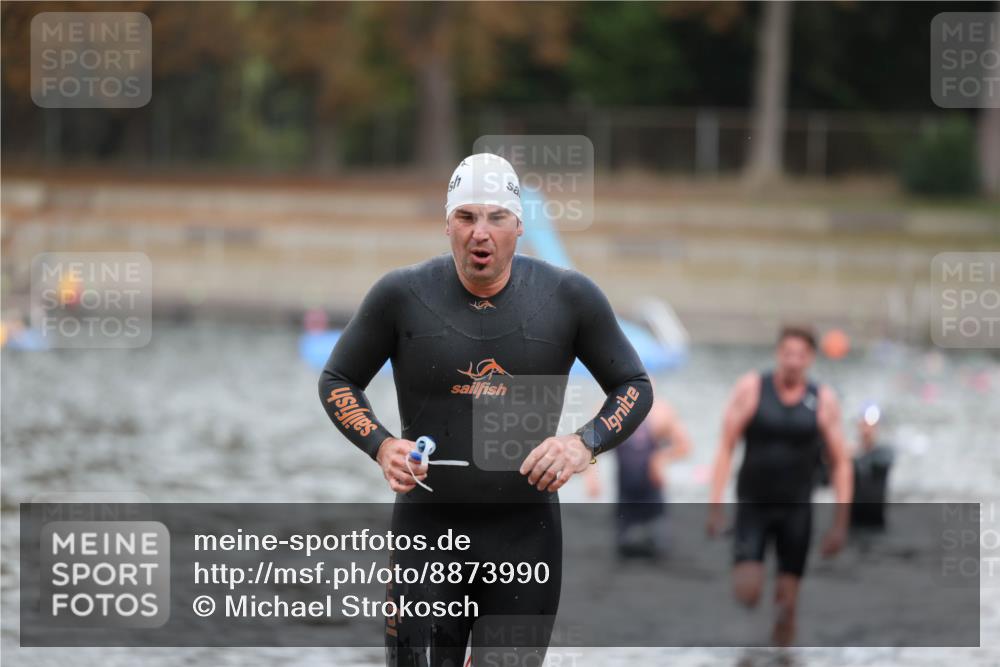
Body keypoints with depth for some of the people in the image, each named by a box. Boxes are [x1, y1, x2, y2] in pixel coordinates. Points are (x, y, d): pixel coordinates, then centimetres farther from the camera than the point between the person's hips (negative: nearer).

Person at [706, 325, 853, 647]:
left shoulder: (823, 400, -2)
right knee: (746, 593, -16)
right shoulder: (751, 388, -5)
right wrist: (715, 505, -11)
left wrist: (840, 523, -3)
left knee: (787, 602, -1)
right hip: (752, 505, -1)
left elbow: (840, 464, 3)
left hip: (796, 509, 1)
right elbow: (725, 448, -3)